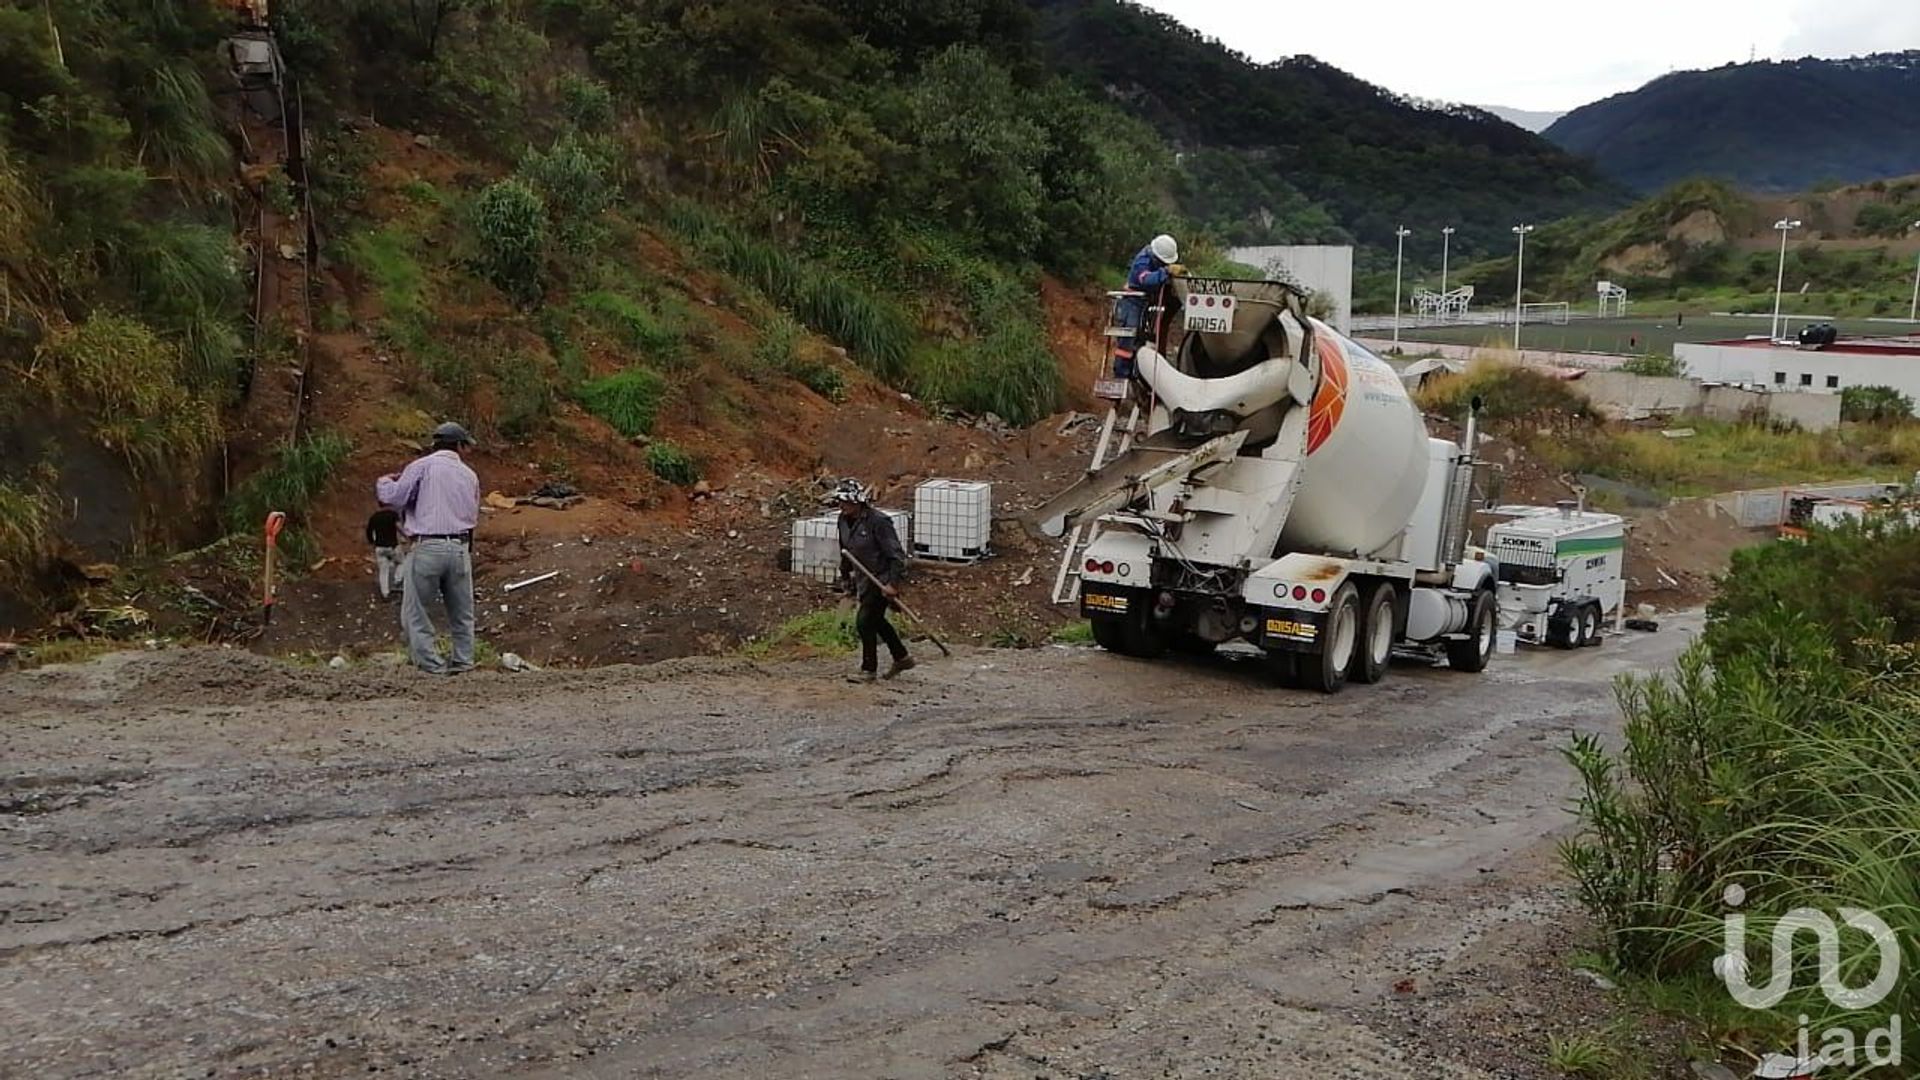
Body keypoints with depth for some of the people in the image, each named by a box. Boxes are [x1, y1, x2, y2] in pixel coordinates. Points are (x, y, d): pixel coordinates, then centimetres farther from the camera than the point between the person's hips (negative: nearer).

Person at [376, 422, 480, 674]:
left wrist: (384, 481, 17)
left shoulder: (423, 466, 0)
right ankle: (463, 662, 16)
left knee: (415, 612, 3)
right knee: (462, 612, 16)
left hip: (428, 547, -4)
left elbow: (394, 497, -3)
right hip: (460, 547, 4)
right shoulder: (469, 475, 14)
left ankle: (433, 665, -3)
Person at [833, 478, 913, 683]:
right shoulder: (844, 520, 1)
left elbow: (897, 554, -22)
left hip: (881, 579, -9)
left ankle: (868, 670, 5)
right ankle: (902, 658, 36)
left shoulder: (878, 522, -24)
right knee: (875, 620, 18)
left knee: (864, 622, -9)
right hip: (863, 580, 9)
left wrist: (893, 584, -26)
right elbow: (845, 551, 17)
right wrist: (845, 576, 21)